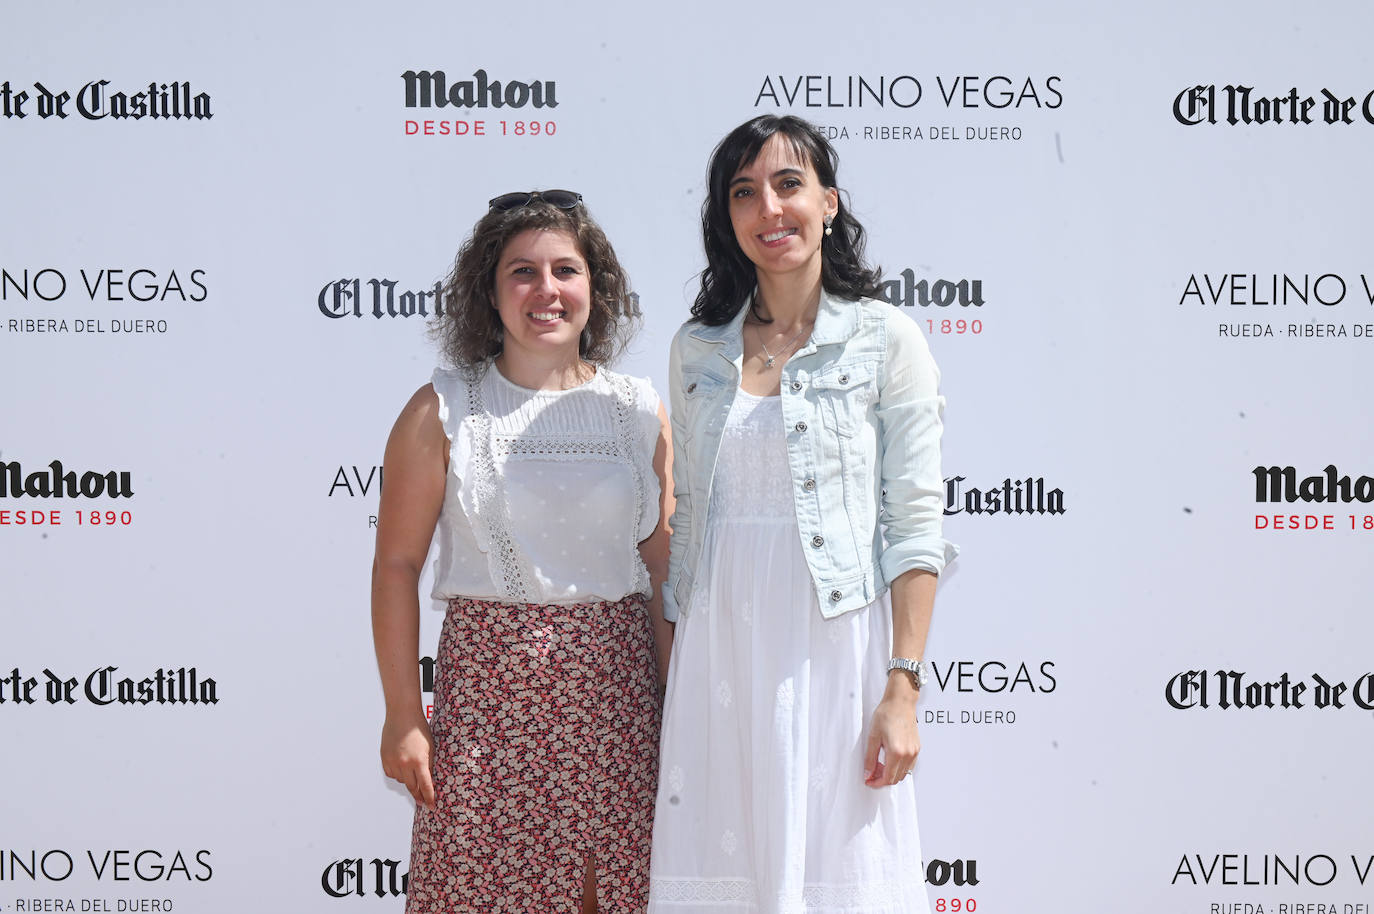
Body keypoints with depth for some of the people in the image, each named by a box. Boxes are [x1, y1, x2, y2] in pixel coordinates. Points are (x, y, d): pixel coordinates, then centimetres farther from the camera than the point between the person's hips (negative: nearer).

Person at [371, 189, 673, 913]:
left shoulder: (640, 411, 6)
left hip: (617, 690, 2)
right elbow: (397, 563, -1)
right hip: (490, 683, -2)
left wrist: (682, 712, 6)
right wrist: (402, 715, -5)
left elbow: (663, 568, 8)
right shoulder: (443, 411, -1)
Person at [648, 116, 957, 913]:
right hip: (719, 645, 4)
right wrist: (671, 664, 9)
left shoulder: (886, 340, -2)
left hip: (832, 642, -3)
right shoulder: (698, 348, 10)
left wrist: (904, 686, -12)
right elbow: (686, 514, 13)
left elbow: (915, 524, -5)